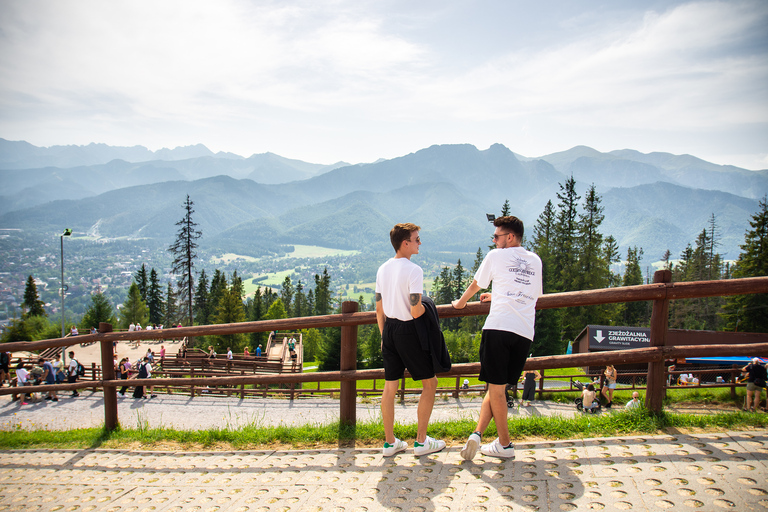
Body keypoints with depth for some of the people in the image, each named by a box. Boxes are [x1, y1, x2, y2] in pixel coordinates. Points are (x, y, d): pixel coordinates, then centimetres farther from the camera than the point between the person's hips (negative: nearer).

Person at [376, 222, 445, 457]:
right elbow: (416, 311, -21)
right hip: (408, 331, -7)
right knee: (429, 382, 9)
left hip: (389, 328, 7)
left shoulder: (383, 269, 6)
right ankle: (421, 441, 13)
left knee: (390, 386, 13)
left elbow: (379, 309, 11)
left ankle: (390, 442, 23)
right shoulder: (414, 270, -17)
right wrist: (429, 307, 0)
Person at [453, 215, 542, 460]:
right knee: (497, 386, 12)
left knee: (496, 387, 3)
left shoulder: (496, 256, 7)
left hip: (499, 326, -4)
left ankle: (505, 445, 7)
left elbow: (476, 285, 20)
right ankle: (477, 433, 3)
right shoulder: (535, 261, 21)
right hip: (525, 332, 4)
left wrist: (461, 302, 40)